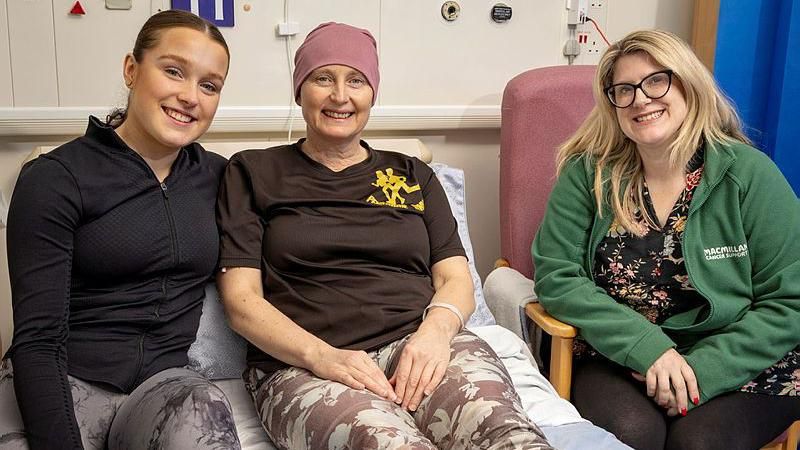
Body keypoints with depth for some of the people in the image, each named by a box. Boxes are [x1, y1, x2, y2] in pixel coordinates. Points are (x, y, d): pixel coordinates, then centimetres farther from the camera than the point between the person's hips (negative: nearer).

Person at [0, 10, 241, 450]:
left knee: (203, 407, -31)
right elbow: (37, 339, -11)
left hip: (163, 379, 3)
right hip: (63, 380, -2)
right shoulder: (54, 178, -6)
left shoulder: (215, 176, 8)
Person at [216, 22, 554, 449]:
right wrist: (322, 356, -15)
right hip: (300, 364, -2)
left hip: (419, 345, 3)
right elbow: (241, 299, 3)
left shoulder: (413, 175, 21)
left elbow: (456, 279, 13)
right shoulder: (253, 172, 12)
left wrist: (437, 328, -11)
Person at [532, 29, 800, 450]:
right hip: (618, 356, 1)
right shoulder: (588, 173, -2)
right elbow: (556, 277, -6)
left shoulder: (749, 174, -5)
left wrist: (703, 371, -18)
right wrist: (647, 347, -17)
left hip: (738, 364, 0)